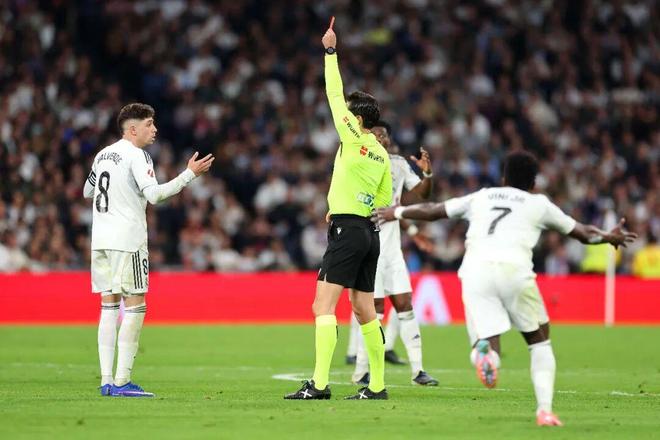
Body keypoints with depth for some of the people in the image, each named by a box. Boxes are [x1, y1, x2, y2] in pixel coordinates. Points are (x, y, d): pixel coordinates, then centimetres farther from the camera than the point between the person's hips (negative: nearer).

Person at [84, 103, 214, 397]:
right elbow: (154, 194, -20)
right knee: (134, 306, -4)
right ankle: (122, 381, -9)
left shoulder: (103, 154, 15)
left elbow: (87, 192, 27)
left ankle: (106, 380, 6)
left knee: (109, 306, 9)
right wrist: (190, 174, -16)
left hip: (100, 240, 8)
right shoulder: (136, 156, -9)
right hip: (127, 240, -8)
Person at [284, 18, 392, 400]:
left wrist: (331, 51, 1)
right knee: (365, 311, 12)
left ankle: (319, 383, -20)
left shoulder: (353, 140, -8)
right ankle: (377, 385, 14)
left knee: (324, 306, -12)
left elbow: (335, 95, -5)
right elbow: (386, 198, 21)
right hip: (368, 232, 9)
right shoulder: (380, 153, 13)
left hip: (347, 231, -9)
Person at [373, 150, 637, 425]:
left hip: (474, 269, 2)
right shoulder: (539, 204, 22)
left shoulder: (481, 197, 27)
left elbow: (433, 211, 34)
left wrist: (397, 212, 50)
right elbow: (583, 233, 32)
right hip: (514, 268, -1)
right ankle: (544, 410, 2)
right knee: (540, 342, 16)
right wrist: (609, 237, 52)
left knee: (487, 342, 1)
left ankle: (483, 351, -38)